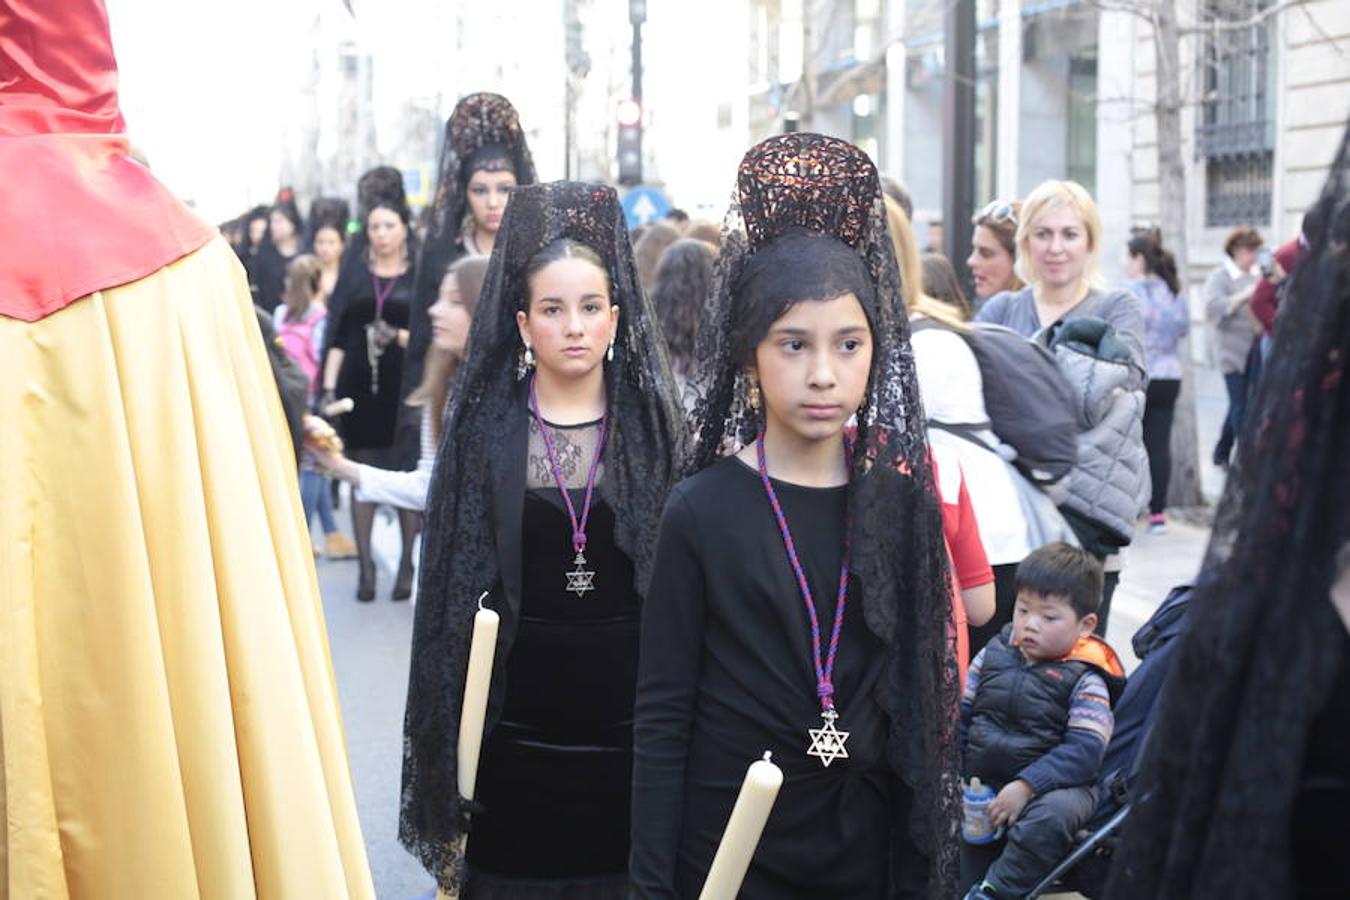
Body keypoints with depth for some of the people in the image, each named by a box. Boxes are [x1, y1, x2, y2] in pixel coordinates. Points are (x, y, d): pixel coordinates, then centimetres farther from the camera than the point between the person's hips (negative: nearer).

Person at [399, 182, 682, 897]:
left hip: (627, 718, 0)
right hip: (518, 724, 0)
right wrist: (450, 739, -2)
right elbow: (454, 584, 2)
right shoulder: (486, 430, 1)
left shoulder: (652, 424, 2)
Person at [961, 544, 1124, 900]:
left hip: (1052, 784, -5)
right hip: (981, 777, 5)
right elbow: (959, 716, 12)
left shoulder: (1085, 681, -5)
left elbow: (1084, 751, -15)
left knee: (1052, 814, -36)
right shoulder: (994, 654, 8)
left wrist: (1026, 786, -25)